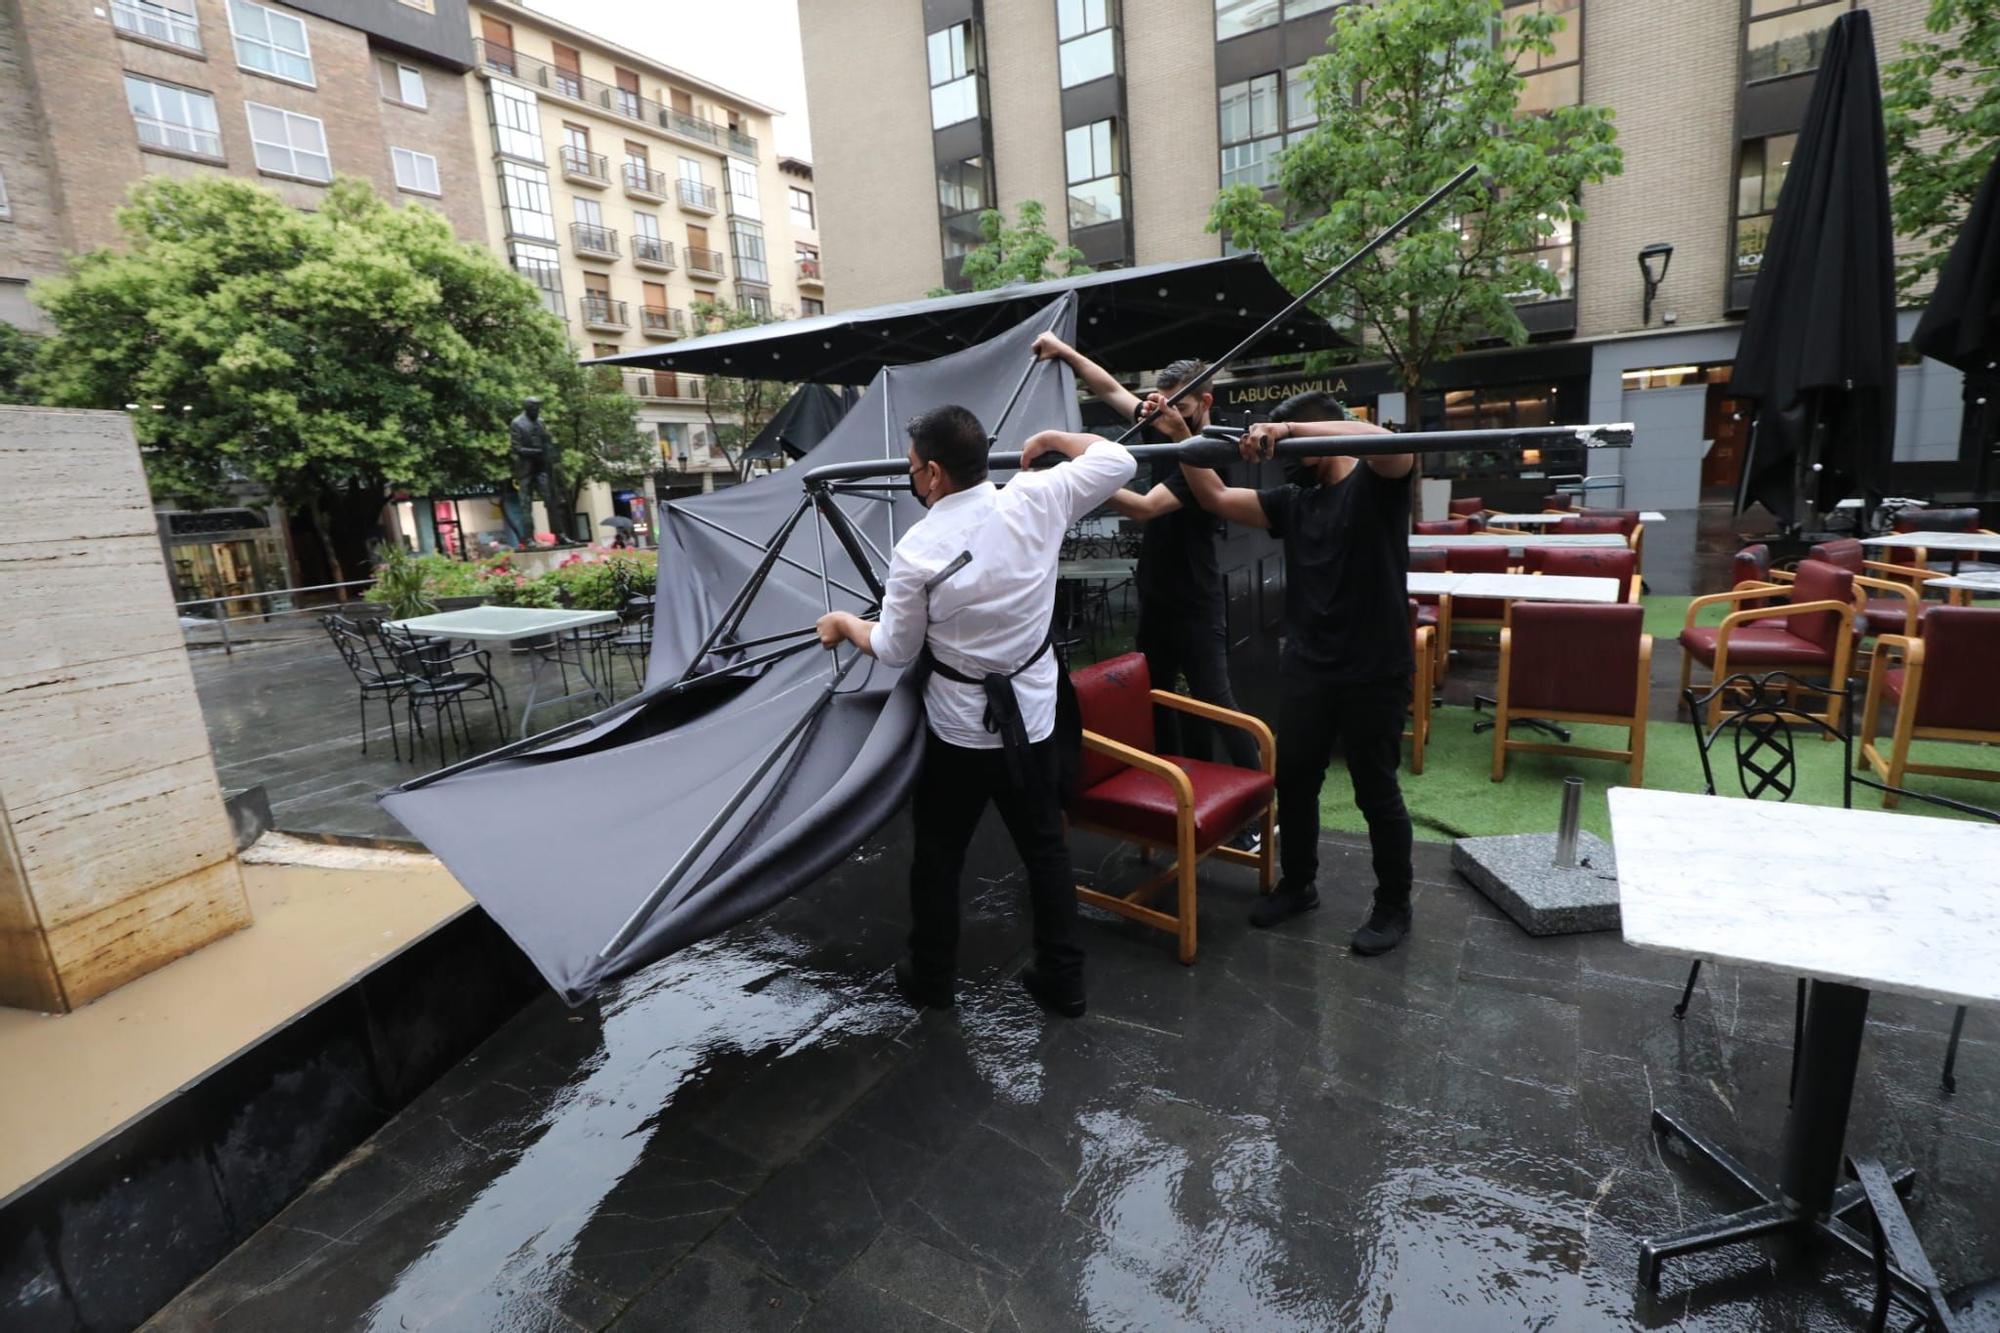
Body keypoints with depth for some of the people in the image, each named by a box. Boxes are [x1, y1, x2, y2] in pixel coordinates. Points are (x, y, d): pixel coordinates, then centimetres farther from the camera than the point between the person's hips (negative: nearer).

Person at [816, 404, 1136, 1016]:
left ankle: (931, 978, 32)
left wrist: (844, 623, 12)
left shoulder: (916, 548, -17)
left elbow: (895, 649, -7)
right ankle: (1062, 979, 27)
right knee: (1045, 846, 16)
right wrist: (1052, 438, 17)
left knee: (939, 852, 15)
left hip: (959, 725, -3)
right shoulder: (1035, 500, -11)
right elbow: (1116, 460, 3)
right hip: (1033, 716, 3)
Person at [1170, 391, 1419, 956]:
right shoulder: (1293, 499, 8)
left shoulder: (1377, 483, -8)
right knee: (1293, 780, 14)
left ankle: (1393, 906, 27)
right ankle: (1297, 884, 35)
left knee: (1376, 791, 7)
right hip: (1305, 667, 6)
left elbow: (1388, 443, -31)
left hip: (1374, 672, -6)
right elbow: (1218, 499, 9)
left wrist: (1288, 429, -37)